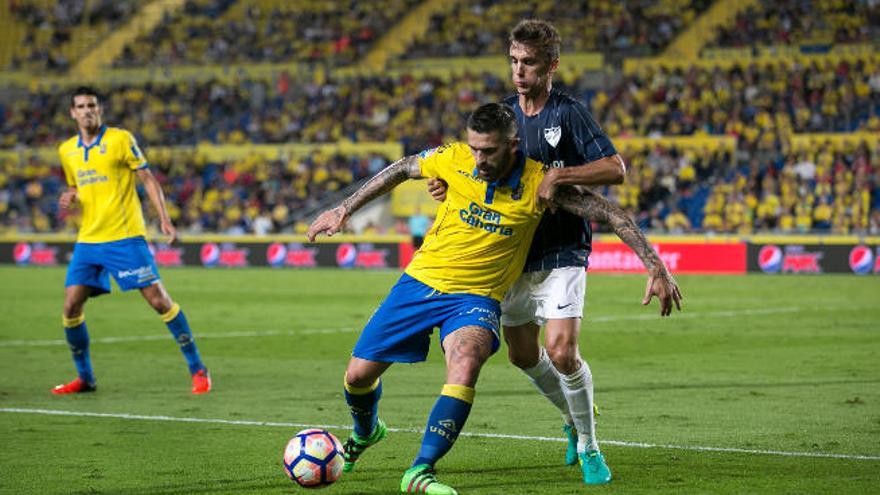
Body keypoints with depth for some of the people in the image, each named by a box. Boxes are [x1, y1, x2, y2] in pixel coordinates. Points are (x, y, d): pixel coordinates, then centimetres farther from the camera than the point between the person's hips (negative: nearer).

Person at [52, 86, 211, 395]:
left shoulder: (120, 139, -4)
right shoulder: (67, 150, 12)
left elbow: (148, 179, -4)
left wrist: (164, 219, -13)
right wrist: (70, 197, 2)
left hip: (125, 236, -5)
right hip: (88, 240, 5)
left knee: (158, 299, -9)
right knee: (71, 306, -3)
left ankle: (197, 369, -1)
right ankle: (84, 378, 14)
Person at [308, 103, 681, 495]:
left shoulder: (539, 183, -15)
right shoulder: (454, 159, -10)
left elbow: (607, 213, -10)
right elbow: (401, 169, 8)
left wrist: (656, 267, -14)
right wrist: (344, 209, 11)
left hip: (476, 297, -2)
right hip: (421, 281, 2)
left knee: (467, 360, -34)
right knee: (358, 375, 3)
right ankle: (365, 433, 40)